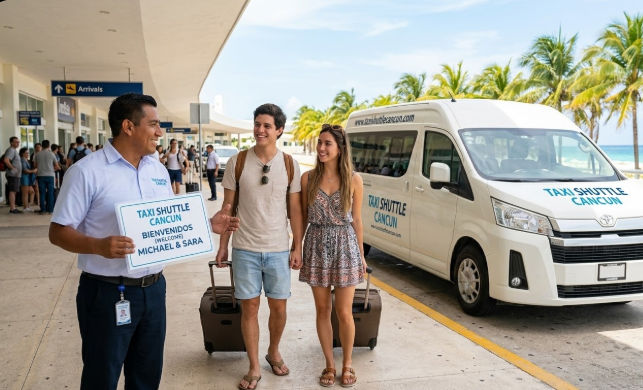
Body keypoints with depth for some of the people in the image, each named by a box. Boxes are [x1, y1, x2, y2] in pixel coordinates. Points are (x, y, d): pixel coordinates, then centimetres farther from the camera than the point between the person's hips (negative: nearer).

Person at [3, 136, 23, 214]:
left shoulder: (15, 150, 20)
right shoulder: (11, 150, -11)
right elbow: (6, 160, -26)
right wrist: (13, 168, -20)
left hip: (16, 175, 10)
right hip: (13, 175, -10)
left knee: (14, 191, 11)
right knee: (12, 191, -10)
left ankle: (13, 208, 14)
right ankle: (12, 208, -11)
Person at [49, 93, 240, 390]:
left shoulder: (159, 171, 8)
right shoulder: (87, 171, -12)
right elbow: (58, 232, -12)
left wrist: (208, 224, 2)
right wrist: (99, 245, -29)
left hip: (153, 288, 6)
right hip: (107, 292, -5)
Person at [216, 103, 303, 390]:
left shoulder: (290, 165, -1)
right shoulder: (237, 162, -3)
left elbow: (295, 210, 3)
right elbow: (228, 206, 2)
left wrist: (297, 247, 1)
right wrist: (222, 245, 2)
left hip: (278, 249, 1)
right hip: (245, 248, -1)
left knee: (278, 306, 9)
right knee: (249, 306, 6)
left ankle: (274, 353, 36)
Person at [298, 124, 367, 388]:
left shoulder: (353, 180, -3)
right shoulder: (308, 178, -1)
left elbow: (356, 220, 3)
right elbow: (303, 217, 6)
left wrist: (361, 254, 6)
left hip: (345, 246, -1)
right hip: (317, 247, 1)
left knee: (344, 313, 4)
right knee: (323, 310, 10)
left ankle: (347, 364, 26)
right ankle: (329, 364, 26)